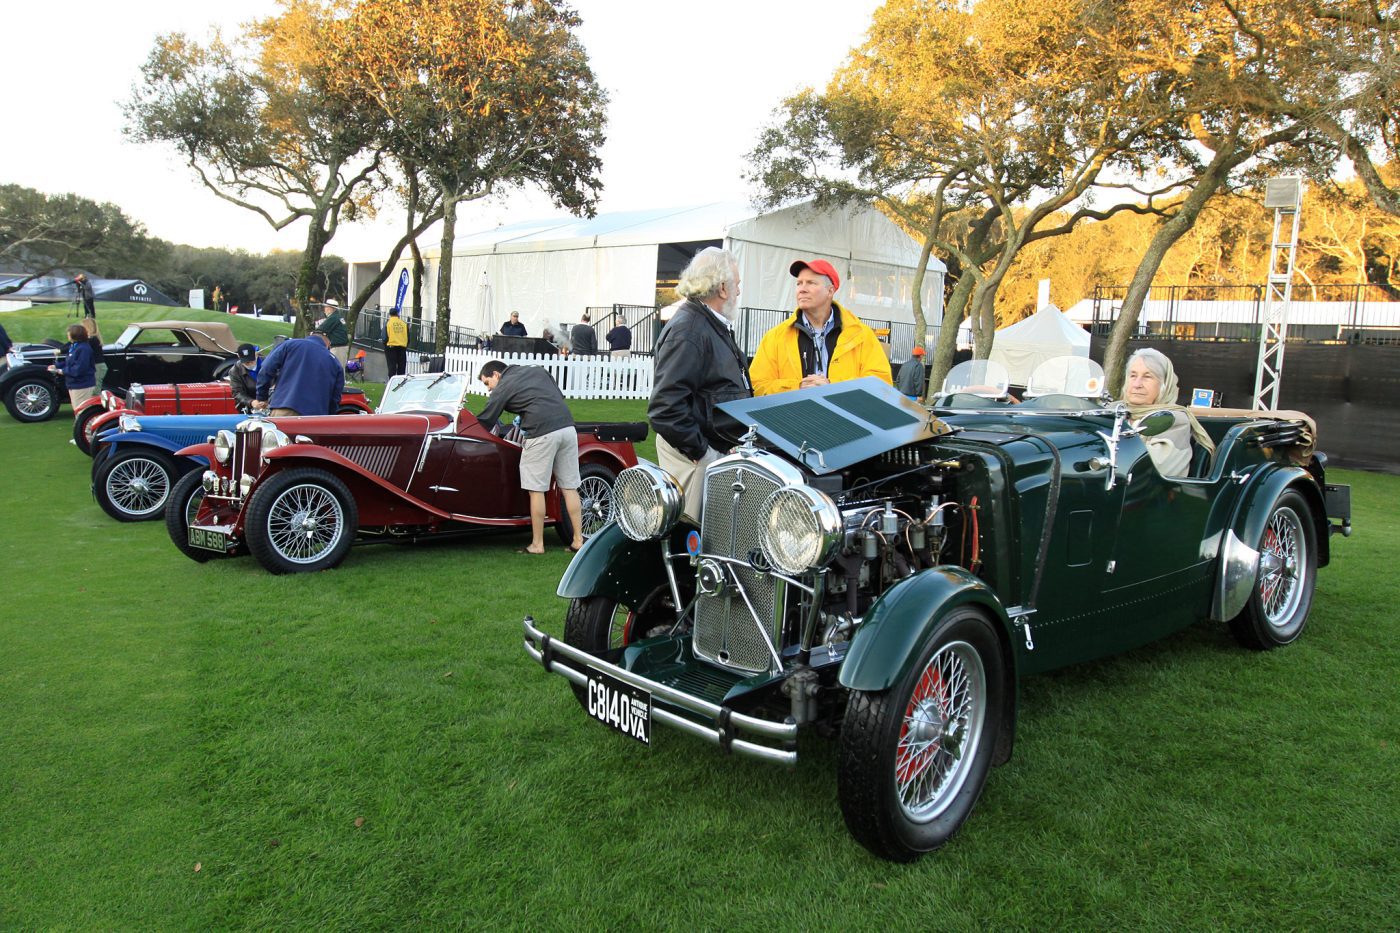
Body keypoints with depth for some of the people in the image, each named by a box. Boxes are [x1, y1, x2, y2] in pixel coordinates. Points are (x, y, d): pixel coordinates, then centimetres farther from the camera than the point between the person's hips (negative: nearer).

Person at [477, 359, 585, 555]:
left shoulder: (502, 387, 6)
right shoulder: (537, 370, 23)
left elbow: (484, 423, 8)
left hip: (542, 433, -6)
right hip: (567, 426, 6)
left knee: (536, 489, 3)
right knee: (570, 487, 9)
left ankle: (537, 544, 8)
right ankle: (578, 540, 10)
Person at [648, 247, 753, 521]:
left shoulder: (713, 326, 17)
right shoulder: (687, 330, -17)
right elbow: (665, 405, -24)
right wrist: (699, 450, -19)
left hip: (720, 448, 10)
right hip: (694, 456, -10)